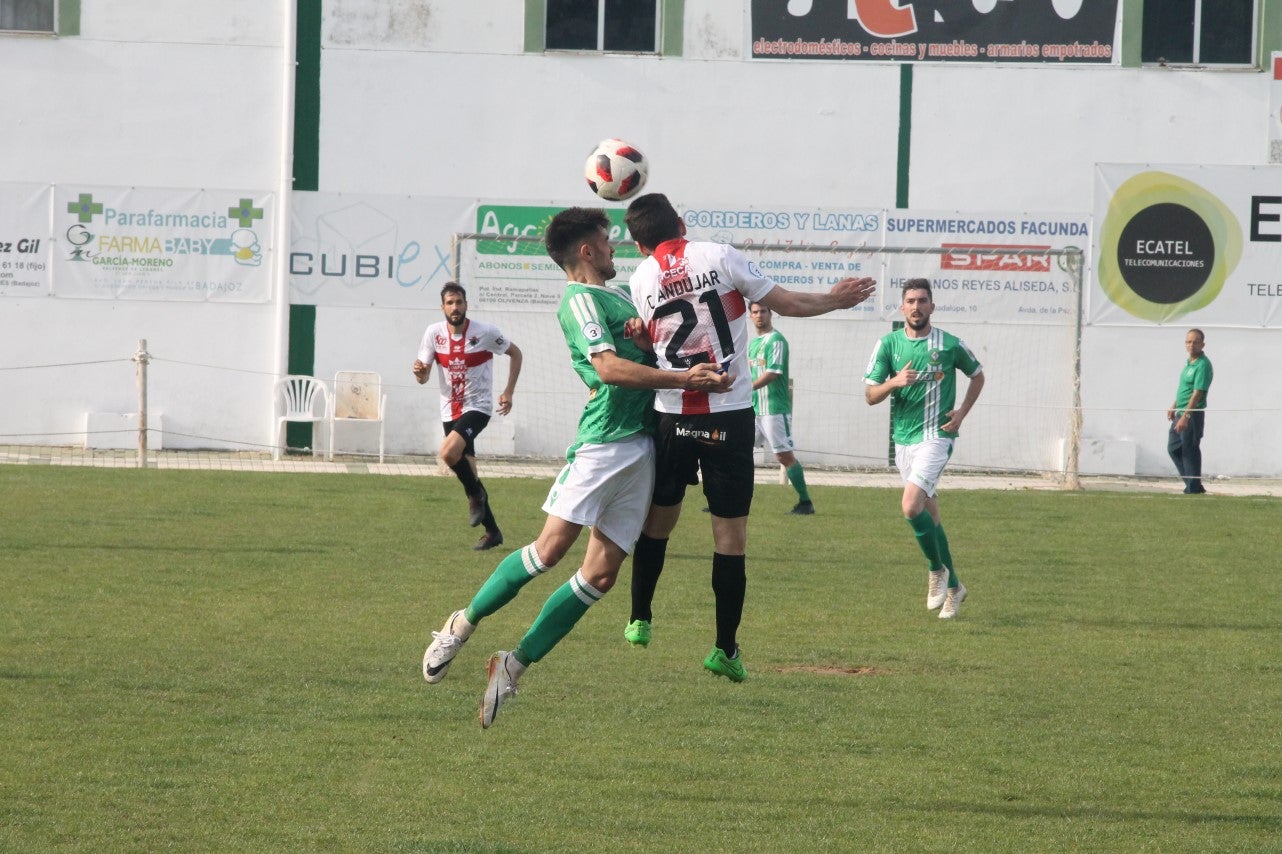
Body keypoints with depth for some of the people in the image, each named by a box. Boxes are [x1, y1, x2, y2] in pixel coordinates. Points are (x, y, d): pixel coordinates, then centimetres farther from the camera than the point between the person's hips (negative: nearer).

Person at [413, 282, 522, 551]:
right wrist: (419, 372, -23)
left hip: (477, 407, -5)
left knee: (448, 452, -29)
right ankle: (492, 532, 18)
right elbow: (423, 378, 2)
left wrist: (508, 392, -2)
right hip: (450, 410, 5)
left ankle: (475, 494, -2)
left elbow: (515, 353, 4)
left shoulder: (485, 332, -12)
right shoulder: (434, 333, -3)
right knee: (467, 471, 6)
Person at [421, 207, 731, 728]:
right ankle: (462, 626, 3)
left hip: (644, 443, 8)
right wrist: (684, 379, -20)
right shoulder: (580, 299, -4)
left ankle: (514, 667, 4)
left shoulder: (617, 294, 23)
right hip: (604, 437, -8)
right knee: (551, 548, -16)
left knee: (600, 575, -1)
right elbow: (608, 367, -17)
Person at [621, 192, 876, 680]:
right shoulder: (719, 256, -3)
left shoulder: (641, 279, 4)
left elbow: (647, 340, 12)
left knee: (658, 520, 20)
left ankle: (640, 621, 27)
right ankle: (725, 649, 2)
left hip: (672, 416, 2)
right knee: (730, 534, 1)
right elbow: (784, 303, 3)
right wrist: (836, 300, 16)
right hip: (730, 418, -2)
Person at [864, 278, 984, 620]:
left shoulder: (950, 344, -3)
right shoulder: (888, 344, 3)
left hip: (936, 435, -4)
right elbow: (870, 396, 0)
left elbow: (977, 375, 15)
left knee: (912, 506, -22)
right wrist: (895, 382, -20)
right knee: (929, 513, 11)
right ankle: (953, 587, 24)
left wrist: (962, 412, 1)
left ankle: (937, 569, -1)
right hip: (903, 438, 4)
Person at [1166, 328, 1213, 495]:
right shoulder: (1189, 362, 11)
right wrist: (1174, 407, 25)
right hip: (1181, 413, 10)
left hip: (1193, 414, -10)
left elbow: (1197, 393, -24)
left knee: (1190, 451, -4)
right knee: (1173, 448, 16)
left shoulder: (1203, 365, -18)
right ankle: (1192, 485, 22)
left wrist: (1185, 417, -28)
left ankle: (1194, 488, 4)